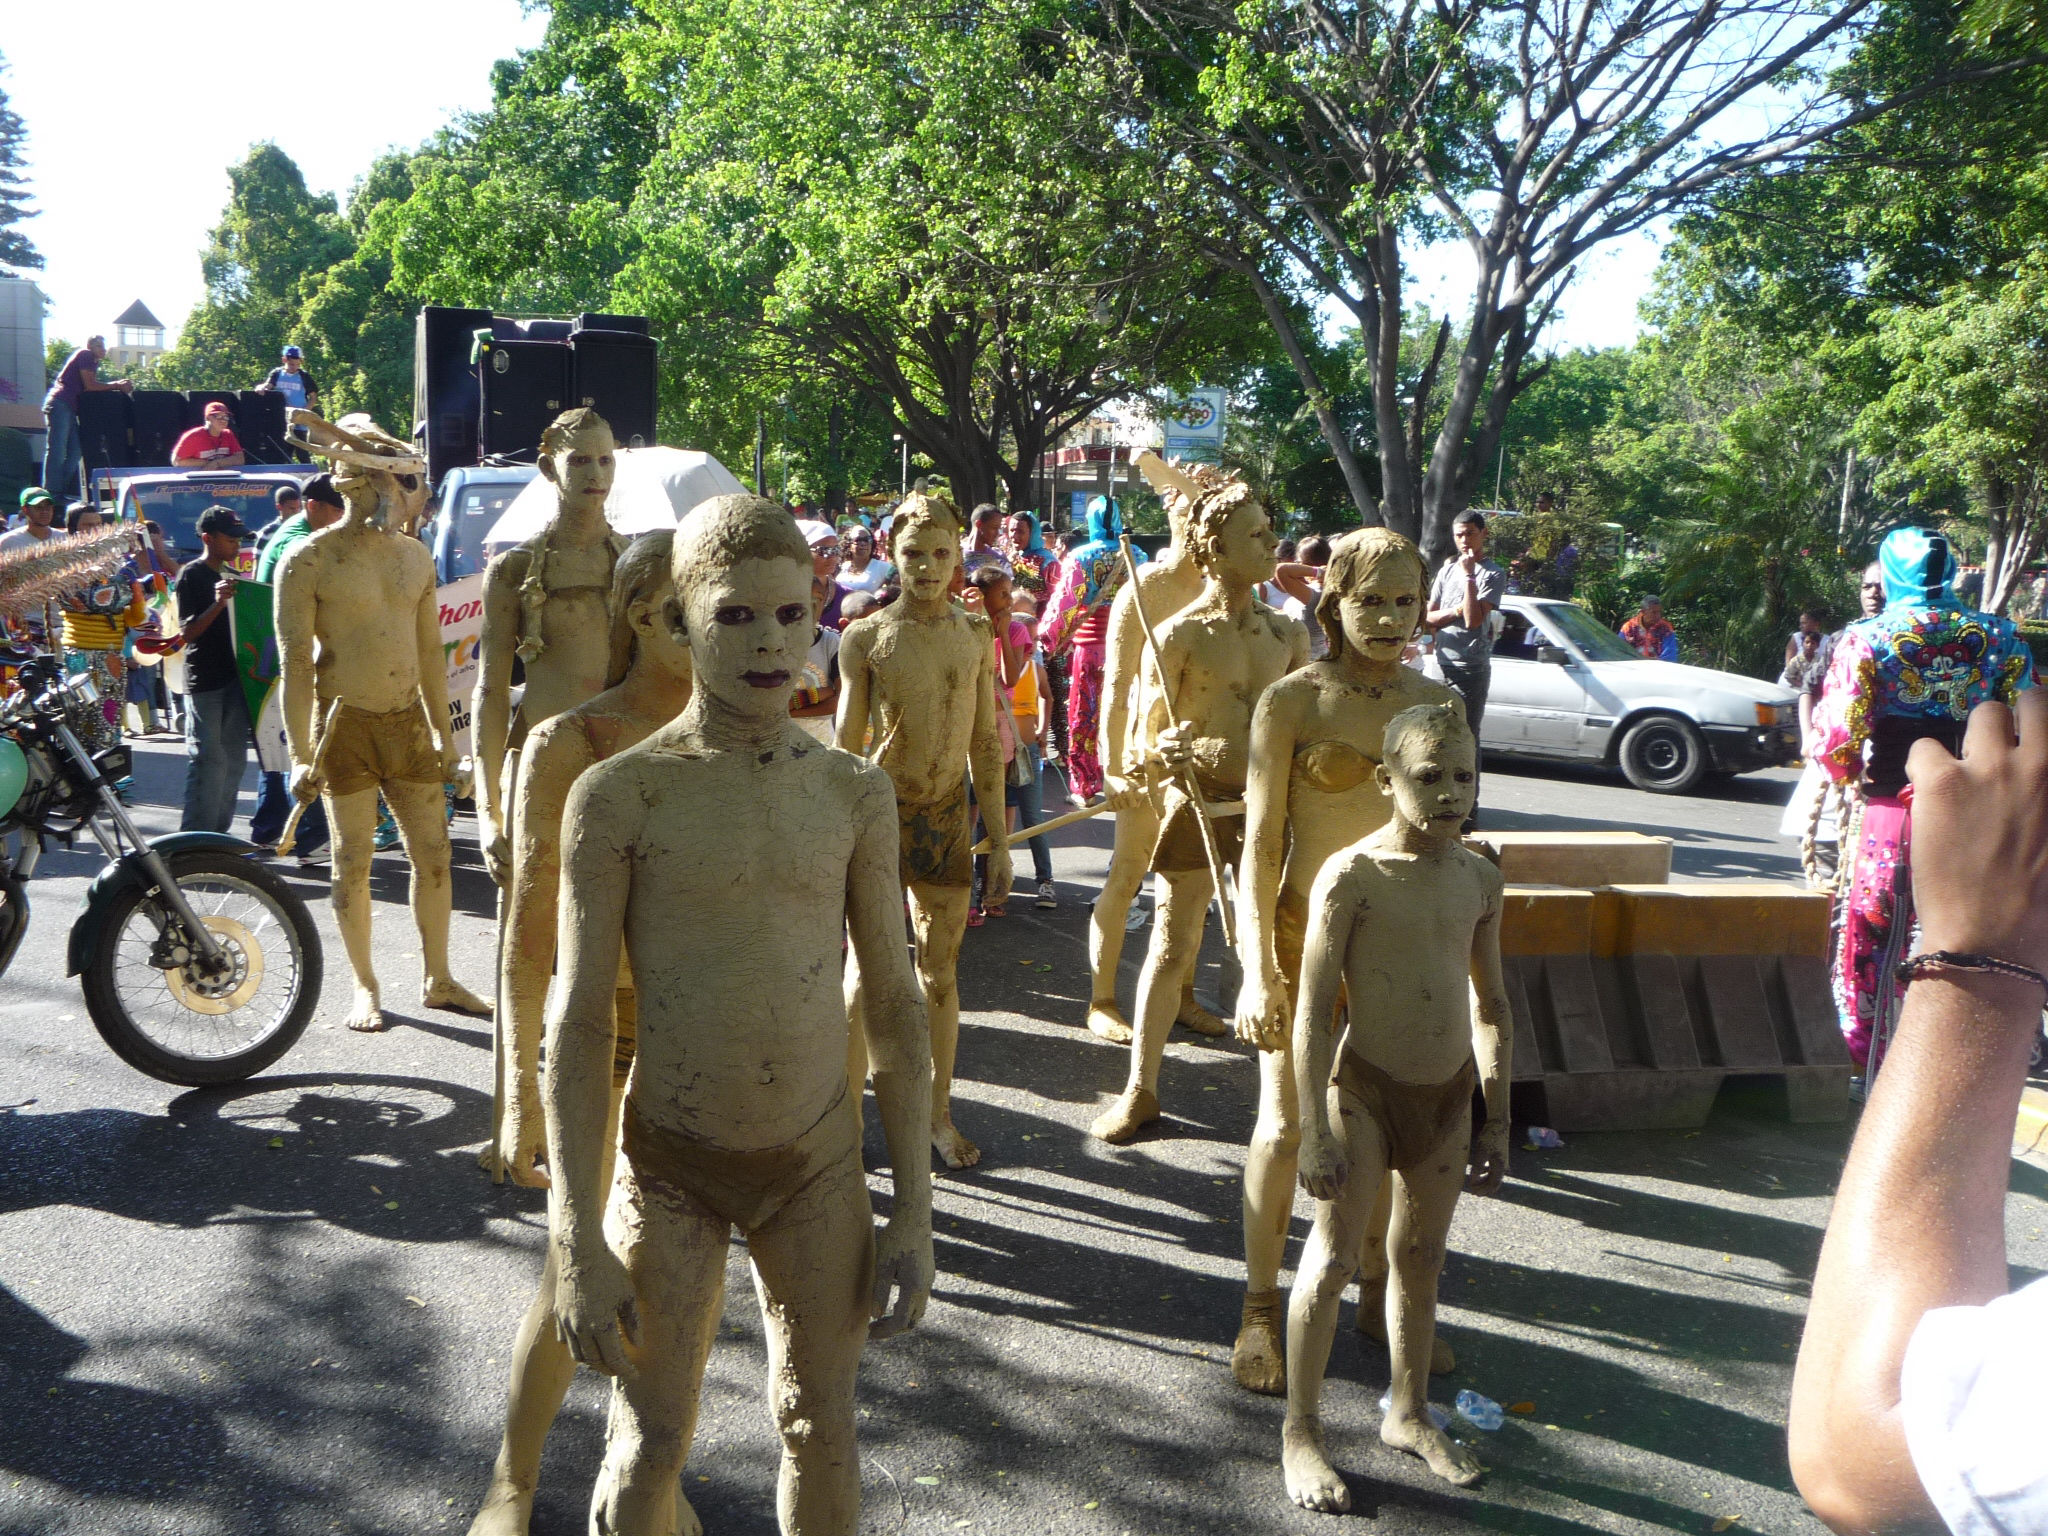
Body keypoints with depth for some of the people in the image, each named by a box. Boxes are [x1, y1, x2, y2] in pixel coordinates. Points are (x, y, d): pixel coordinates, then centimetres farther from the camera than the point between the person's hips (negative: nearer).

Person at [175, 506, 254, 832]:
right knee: (208, 759, -10)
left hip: (234, 677, 8)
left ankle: (219, 831, 17)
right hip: (204, 681, -8)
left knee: (234, 759, 9)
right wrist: (217, 604, -26)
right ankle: (195, 836, -7)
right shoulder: (192, 576, -6)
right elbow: (188, 632, -13)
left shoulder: (233, 575, 18)